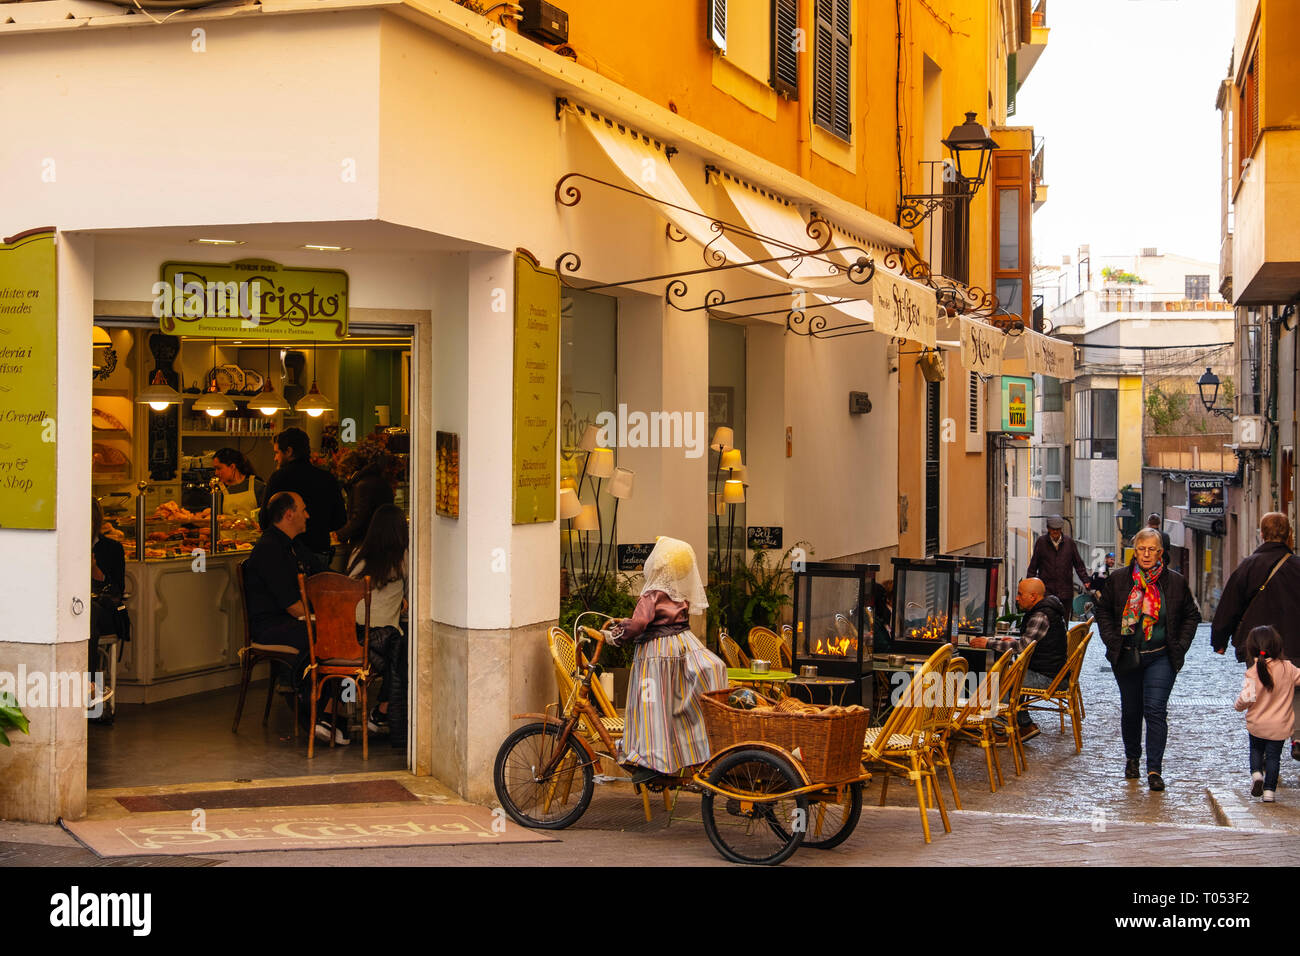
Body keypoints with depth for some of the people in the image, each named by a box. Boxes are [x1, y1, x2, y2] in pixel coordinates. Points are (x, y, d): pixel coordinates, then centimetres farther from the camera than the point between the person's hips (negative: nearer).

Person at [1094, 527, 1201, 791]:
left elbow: (1191, 615, 10)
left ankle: (1154, 769, -9)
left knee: (1155, 709, -12)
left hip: (1160, 657, -2)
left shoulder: (1176, 582, 0)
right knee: (1130, 710, 13)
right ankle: (1132, 758, 35)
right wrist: (1112, 641, -1)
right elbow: (1103, 611, 11)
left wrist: (1180, 646, 0)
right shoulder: (1118, 580, 2)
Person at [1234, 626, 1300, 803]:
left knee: (1256, 750, 24)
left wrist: (1238, 705, -1)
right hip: (1280, 727, 1)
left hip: (1257, 725, -1)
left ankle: (1256, 773, 2)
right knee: (1273, 757, 10)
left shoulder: (1252, 673, -18)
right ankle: (1269, 791, 7)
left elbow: (1247, 697, -22)